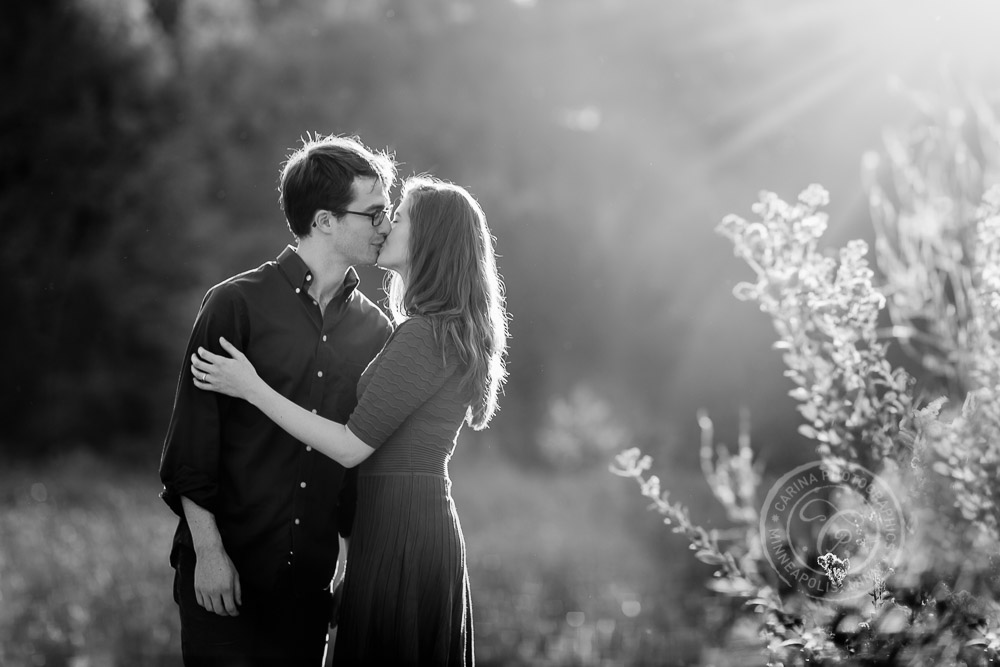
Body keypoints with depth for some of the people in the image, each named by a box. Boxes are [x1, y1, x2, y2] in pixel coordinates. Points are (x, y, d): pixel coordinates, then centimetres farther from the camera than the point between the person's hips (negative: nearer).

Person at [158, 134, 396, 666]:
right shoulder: (237, 304, -6)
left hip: (310, 579, 4)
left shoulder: (374, 328, 8)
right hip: (224, 567, -4)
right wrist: (209, 550, -10)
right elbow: (192, 437, -7)